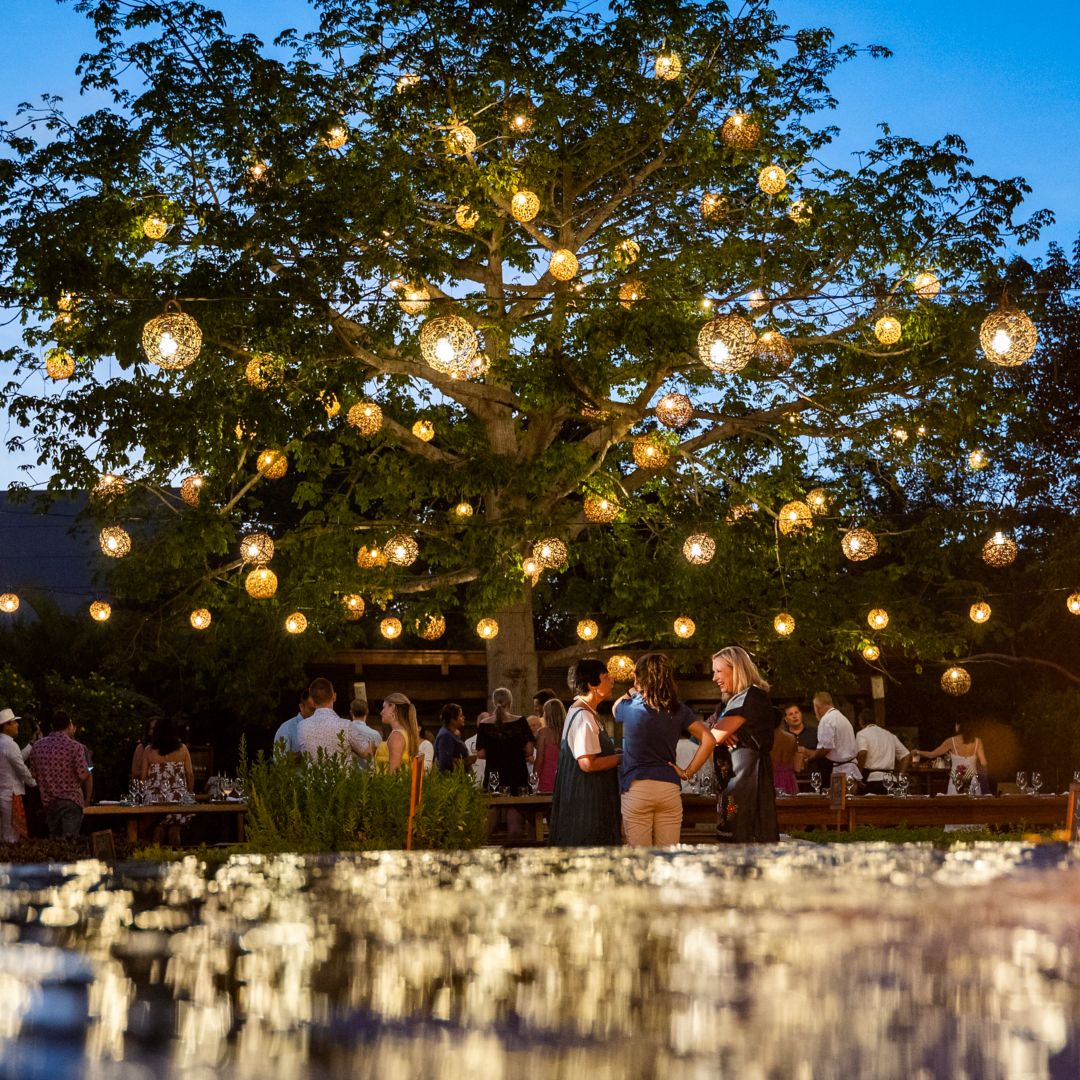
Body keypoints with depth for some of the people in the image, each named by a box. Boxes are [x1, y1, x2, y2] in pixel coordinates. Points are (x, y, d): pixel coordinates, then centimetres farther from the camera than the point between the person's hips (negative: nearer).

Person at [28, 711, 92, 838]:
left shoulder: (37, 746, 1)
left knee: (54, 840, 14)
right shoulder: (75, 747, -14)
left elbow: (34, 775, 7)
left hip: (48, 802, 5)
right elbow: (83, 776, -15)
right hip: (71, 800, -5)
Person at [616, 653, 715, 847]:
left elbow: (615, 708, 23)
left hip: (636, 789, -2)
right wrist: (689, 772, -1)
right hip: (669, 788, 2)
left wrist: (632, 691, 17)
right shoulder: (679, 710, 3)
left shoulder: (630, 706, -2)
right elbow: (709, 740, -5)